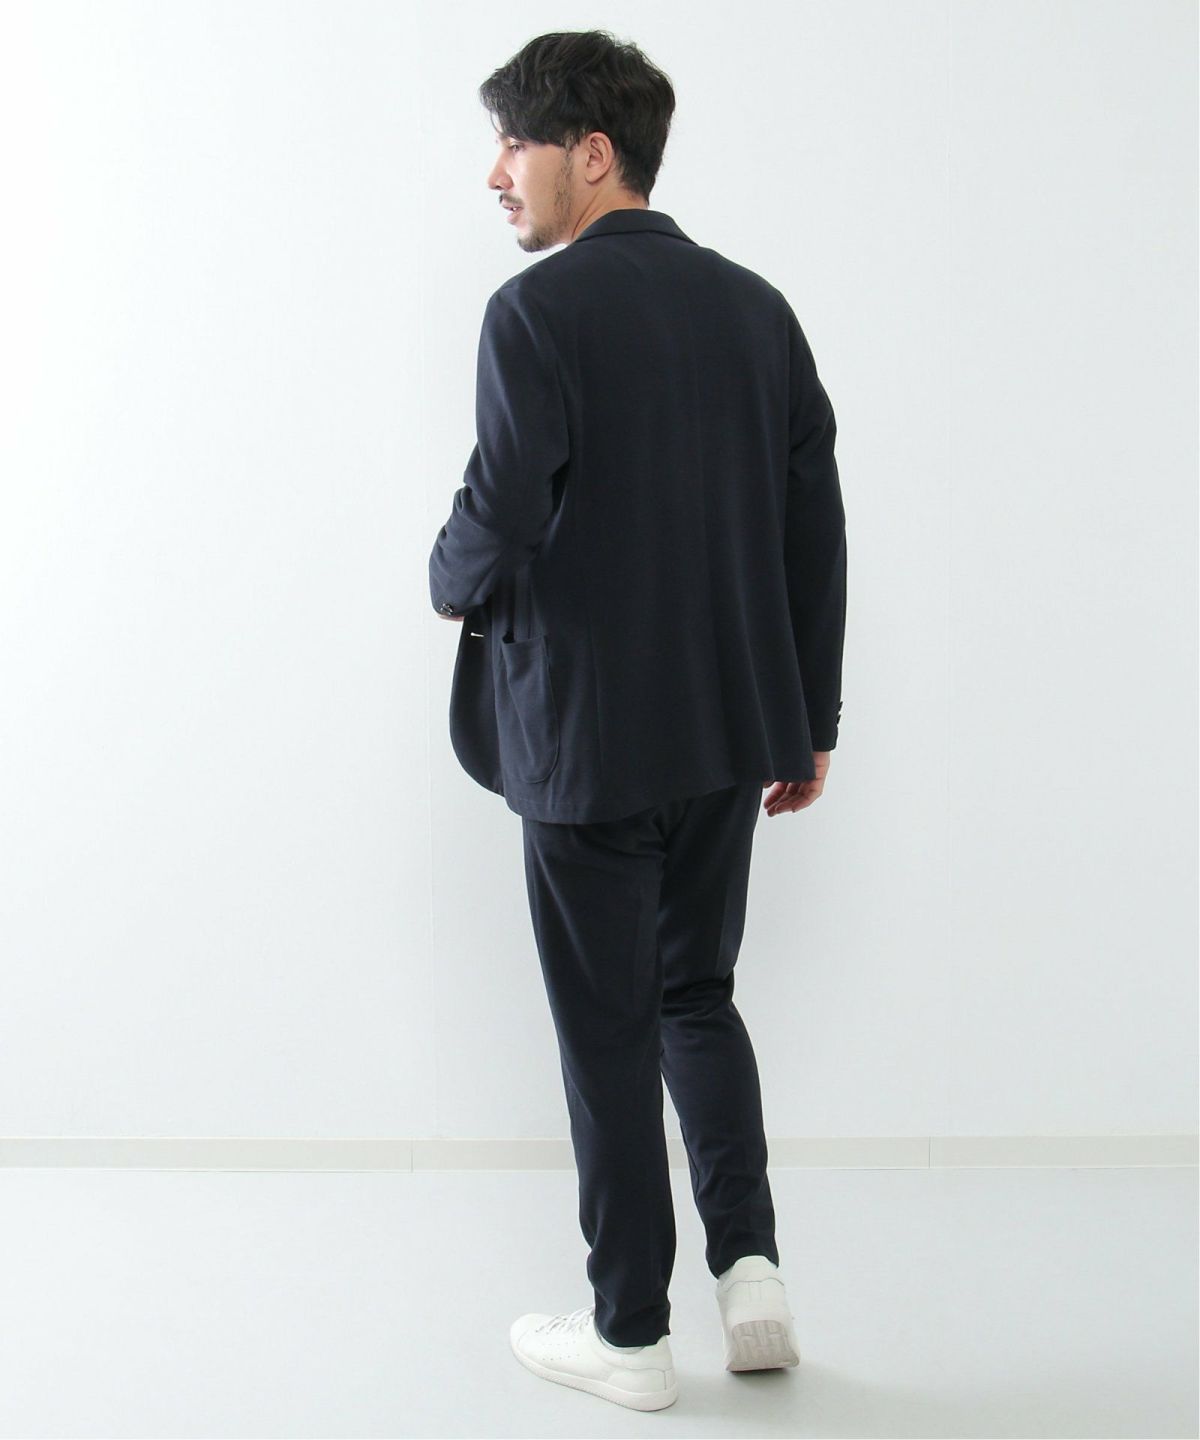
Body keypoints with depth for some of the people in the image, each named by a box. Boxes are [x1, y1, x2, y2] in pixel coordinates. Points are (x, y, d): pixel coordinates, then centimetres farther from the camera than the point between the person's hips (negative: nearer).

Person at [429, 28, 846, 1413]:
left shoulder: (538, 311, -12)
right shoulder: (757, 305, 7)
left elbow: (498, 522, -19)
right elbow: (816, 530, 7)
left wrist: (453, 585, 5)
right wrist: (812, 718, 13)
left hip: (589, 735, -6)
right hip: (729, 727, 6)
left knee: (607, 1030, 6)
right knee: (696, 994, 21)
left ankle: (629, 1332, 19)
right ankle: (749, 1267, 15)